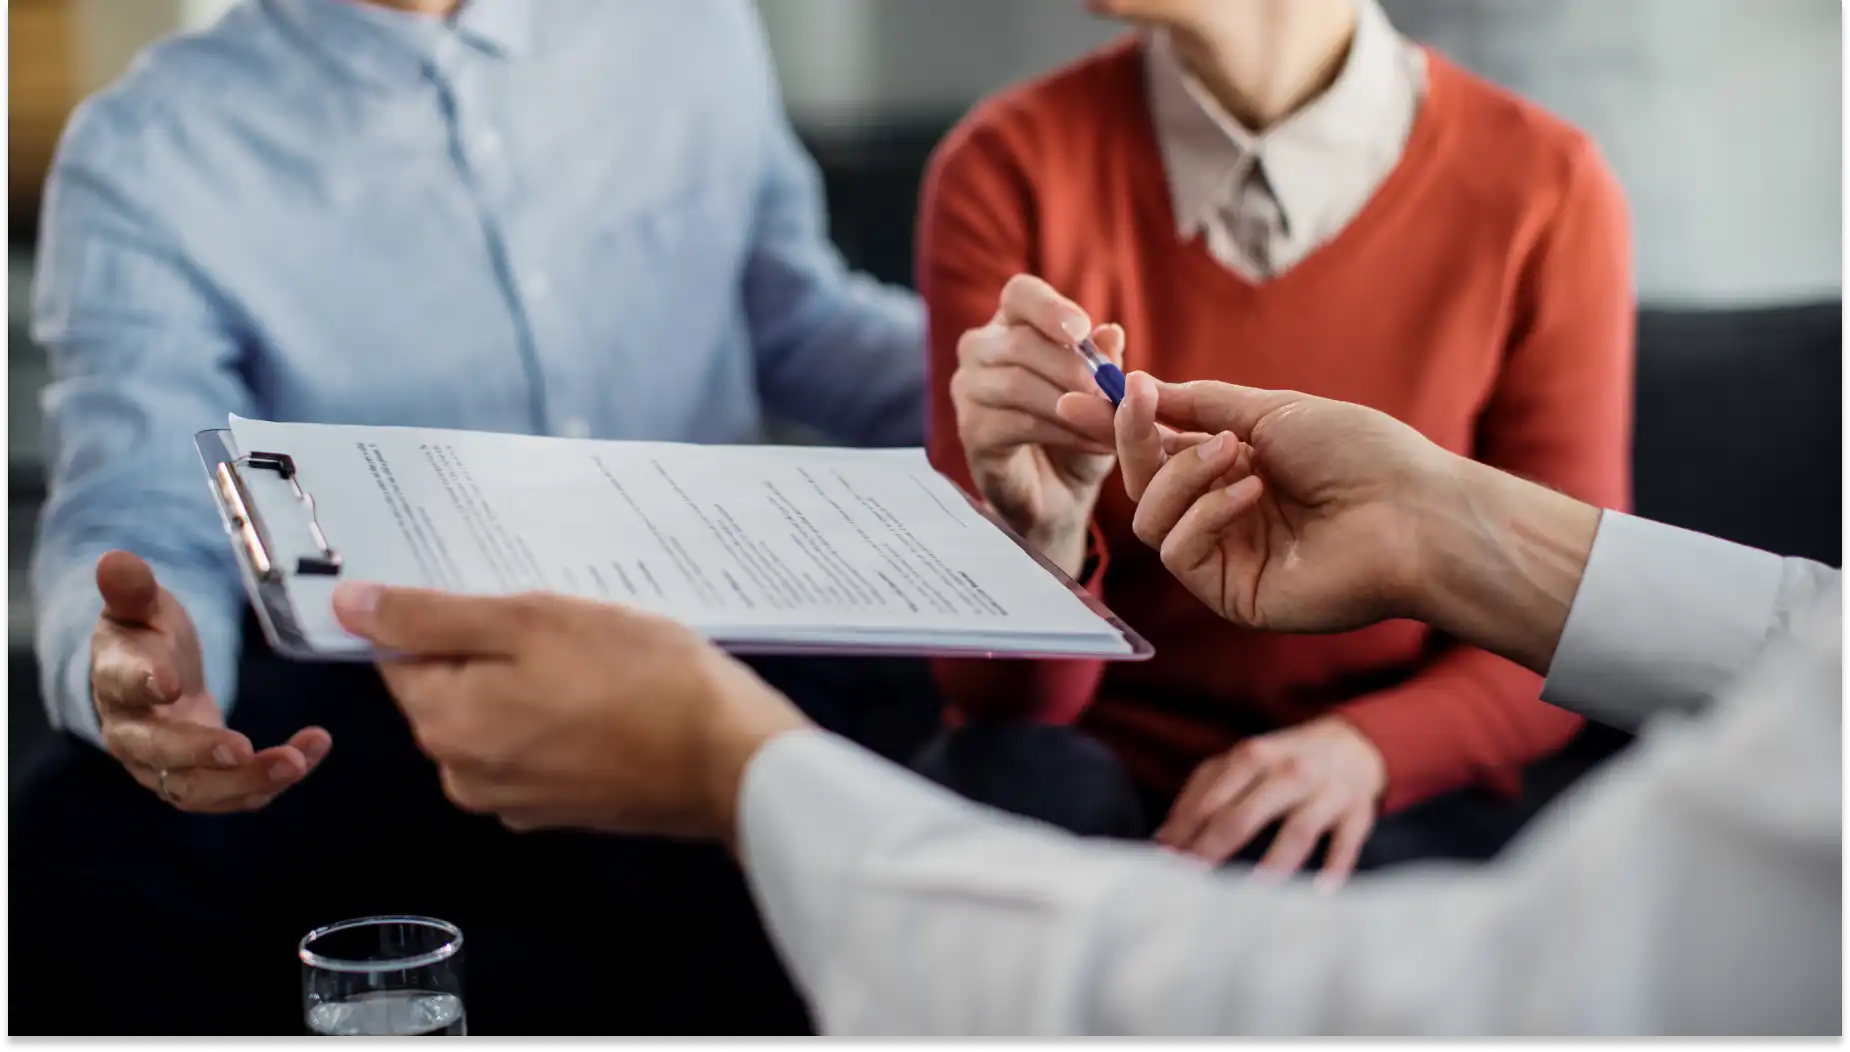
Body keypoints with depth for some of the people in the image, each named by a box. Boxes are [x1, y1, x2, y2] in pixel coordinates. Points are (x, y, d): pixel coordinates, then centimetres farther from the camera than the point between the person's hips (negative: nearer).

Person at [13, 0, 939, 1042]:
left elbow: (799, 323, 20)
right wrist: (119, 655, -38)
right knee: (98, 852, -31)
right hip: (364, 688, -2)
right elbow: (136, 516, -13)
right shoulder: (147, 149, -4)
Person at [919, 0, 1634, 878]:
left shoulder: (1544, 193, -10)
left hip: (1396, 788, -1)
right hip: (1101, 750, 2)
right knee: (1013, 775, -31)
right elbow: (1005, 694, -10)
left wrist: (1363, 748, -22)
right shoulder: (1009, 172, -9)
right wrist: (1040, 530, -33)